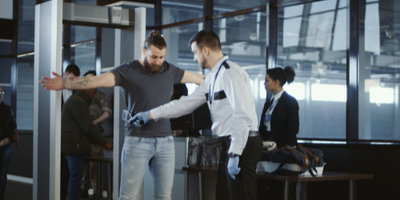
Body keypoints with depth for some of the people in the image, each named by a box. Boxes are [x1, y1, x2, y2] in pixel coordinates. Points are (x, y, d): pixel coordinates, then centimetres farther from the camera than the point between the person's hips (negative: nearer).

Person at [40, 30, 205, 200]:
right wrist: (65, 84, -25)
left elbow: (198, 78, 22)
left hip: (165, 142, 4)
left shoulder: (170, 71, 10)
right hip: (137, 141, -4)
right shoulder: (128, 71, -4)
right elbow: (98, 80, -14)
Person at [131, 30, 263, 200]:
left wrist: (235, 153, -24)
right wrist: (150, 114, 19)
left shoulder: (230, 73, -15)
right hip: (231, 142, 10)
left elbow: (243, 115, -22)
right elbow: (187, 103, 19)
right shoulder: (213, 78, 16)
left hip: (243, 144, -10)